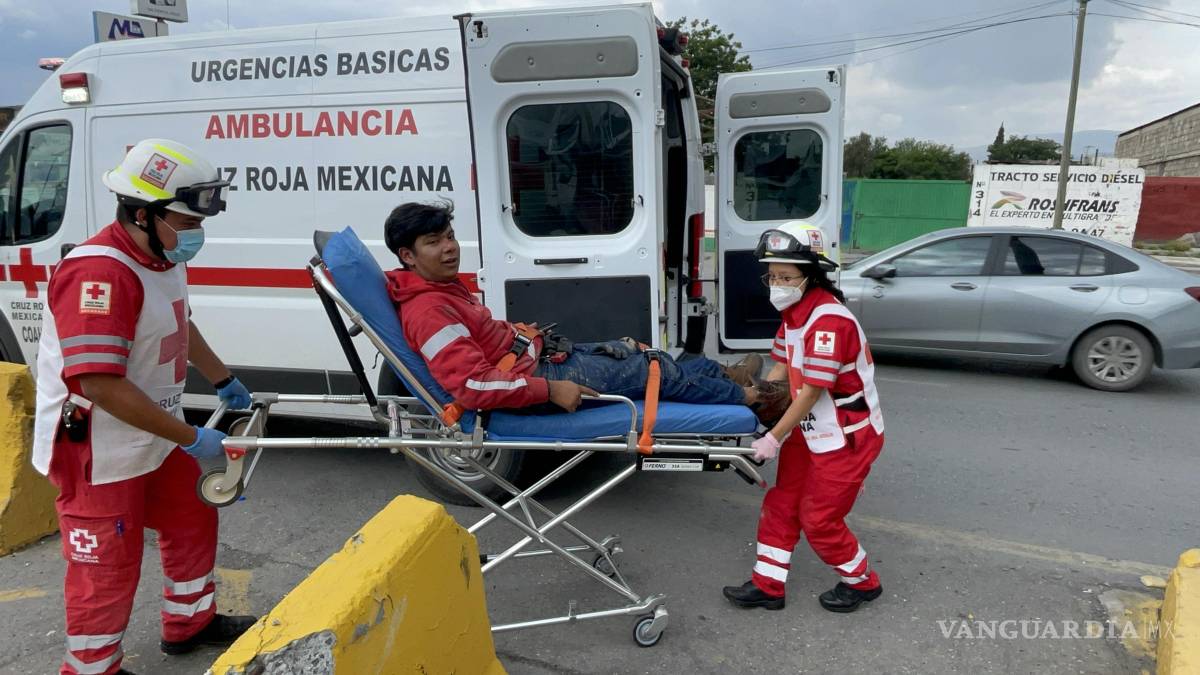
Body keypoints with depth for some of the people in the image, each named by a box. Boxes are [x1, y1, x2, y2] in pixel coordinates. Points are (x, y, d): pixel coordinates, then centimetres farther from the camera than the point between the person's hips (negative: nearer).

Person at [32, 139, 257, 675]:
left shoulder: (164, 258, 4)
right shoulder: (98, 273, -28)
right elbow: (99, 384, -33)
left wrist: (223, 381, 26)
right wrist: (191, 438, -27)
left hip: (155, 441, 10)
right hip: (98, 455, -10)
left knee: (193, 521, 22)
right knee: (107, 569, 5)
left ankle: (189, 622, 43)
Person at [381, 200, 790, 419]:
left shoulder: (442, 286, 8)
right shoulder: (427, 311, -25)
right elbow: (472, 385, -32)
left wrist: (521, 333, 11)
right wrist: (550, 389, -32)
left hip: (541, 355, 10)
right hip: (535, 377, -10)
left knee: (639, 355, 15)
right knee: (658, 374, 1)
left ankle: (728, 377, 31)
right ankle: (748, 397, 19)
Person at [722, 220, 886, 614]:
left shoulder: (828, 320, -27)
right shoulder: (793, 314, 3)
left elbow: (810, 393, -25)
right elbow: (780, 370, 9)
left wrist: (774, 438, -19)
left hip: (846, 437, -9)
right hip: (809, 432, 9)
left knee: (819, 520, 3)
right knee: (781, 505, 12)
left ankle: (862, 582, 28)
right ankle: (768, 586, 25)